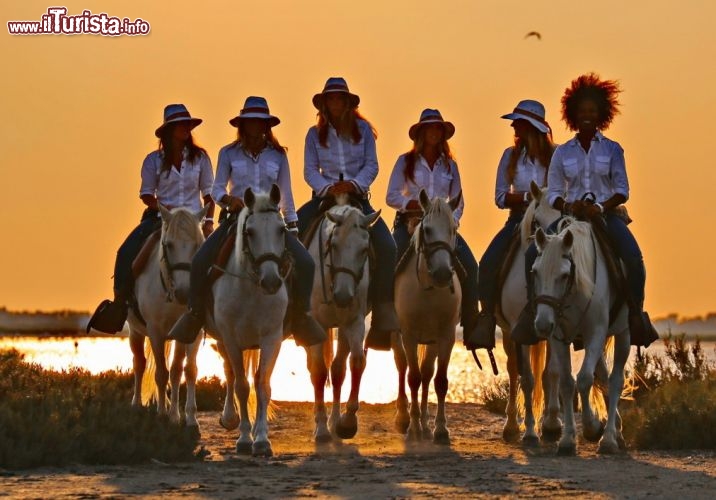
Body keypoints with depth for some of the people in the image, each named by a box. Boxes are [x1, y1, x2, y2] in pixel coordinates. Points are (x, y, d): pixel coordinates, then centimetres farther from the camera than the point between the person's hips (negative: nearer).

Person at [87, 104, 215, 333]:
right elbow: (146, 193, 4)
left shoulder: (200, 157, 5)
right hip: (161, 217, -1)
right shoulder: (154, 160, 3)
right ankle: (120, 301, -13)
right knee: (127, 251, -21)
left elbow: (208, 192, 8)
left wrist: (208, 220, -4)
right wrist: (164, 209, -13)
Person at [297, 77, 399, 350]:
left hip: (357, 195, -1)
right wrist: (327, 188, -18)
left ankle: (383, 317, -21)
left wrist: (353, 184, -18)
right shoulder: (315, 134, 8)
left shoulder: (363, 129, 7)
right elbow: (310, 170, 1)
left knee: (386, 246, -22)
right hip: (325, 195, 1)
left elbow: (371, 165, 1)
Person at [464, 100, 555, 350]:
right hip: (519, 219, 2)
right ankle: (486, 323, -18)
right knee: (488, 263, -21)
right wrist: (528, 196, -10)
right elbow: (500, 198, 6)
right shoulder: (511, 156, 10)